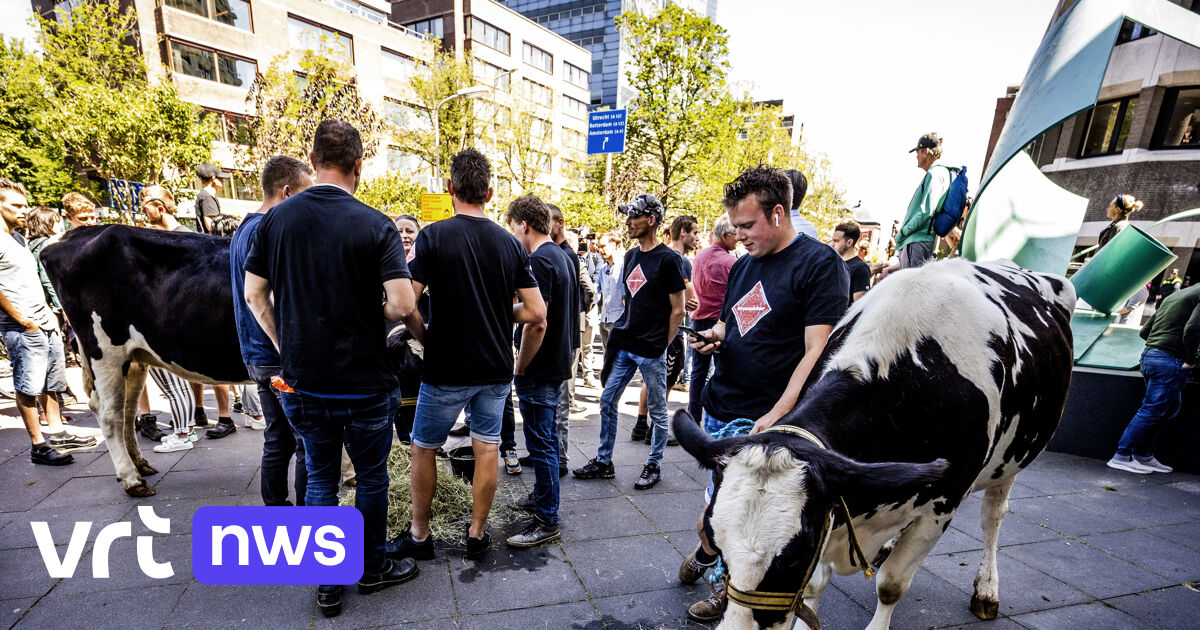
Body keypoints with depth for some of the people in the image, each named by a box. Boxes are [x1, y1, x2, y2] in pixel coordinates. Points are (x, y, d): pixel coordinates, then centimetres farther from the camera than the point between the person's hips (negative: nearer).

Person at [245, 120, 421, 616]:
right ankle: (373, 569, 34)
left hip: (303, 383, 4)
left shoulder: (276, 218, -1)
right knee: (371, 477, 16)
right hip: (365, 383, -3)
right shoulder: (375, 225, -13)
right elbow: (402, 304, -21)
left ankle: (327, 586, 30)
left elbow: (254, 294, 4)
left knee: (320, 480, 18)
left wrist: (285, 347, 12)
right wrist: (379, 313, 1)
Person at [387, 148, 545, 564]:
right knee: (487, 447, 15)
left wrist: (424, 338, 1)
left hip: (446, 369, -3)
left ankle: (419, 536, 31)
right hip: (496, 368, 3)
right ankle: (477, 535, 28)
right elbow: (536, 313, -3)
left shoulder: (433, 236, -11)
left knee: (424, 448, 16)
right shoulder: (510, 243, -1)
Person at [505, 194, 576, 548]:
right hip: (558, 362, 10)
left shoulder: (539, 261, -19)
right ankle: (542, 495, 38)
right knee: (547, 436, 21)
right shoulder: (564, 257, 11)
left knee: (541, 443, 1)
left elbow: (537, 323, -26)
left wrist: (520, 368, -14)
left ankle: (547, 521, 13)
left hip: (539, 369, -10)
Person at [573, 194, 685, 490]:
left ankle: (653, 466, 27)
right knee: (607, 402, 11)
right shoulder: (630, 255, 11)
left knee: (658, 410, 9)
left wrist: (662, 346, -6)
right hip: (624, 345, 7)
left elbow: (678, 311, -9)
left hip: (651, 351, -7)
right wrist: (622, 329, 13)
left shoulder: (668, 259, -10)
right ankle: (603, 462, 26)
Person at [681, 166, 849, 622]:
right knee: (715, 504, 17)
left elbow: (818, 352, -16)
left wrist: (776, 418, -23)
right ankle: (707, 551, 45)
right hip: (719, 409, 6)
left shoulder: (820, 264, -10)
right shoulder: (743, 265, 11)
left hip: (767, 420, -5)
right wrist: (714, 336, -2)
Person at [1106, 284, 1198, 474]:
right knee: (1151, 411, -4)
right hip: (1171, 361, -8)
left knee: (1171, 407, 18)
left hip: (1149, 355, 8)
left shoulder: (1173, 296, 20)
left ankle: (1144, 455, 18)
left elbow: (1144, 331, 20)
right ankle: (1122, 457, -1)